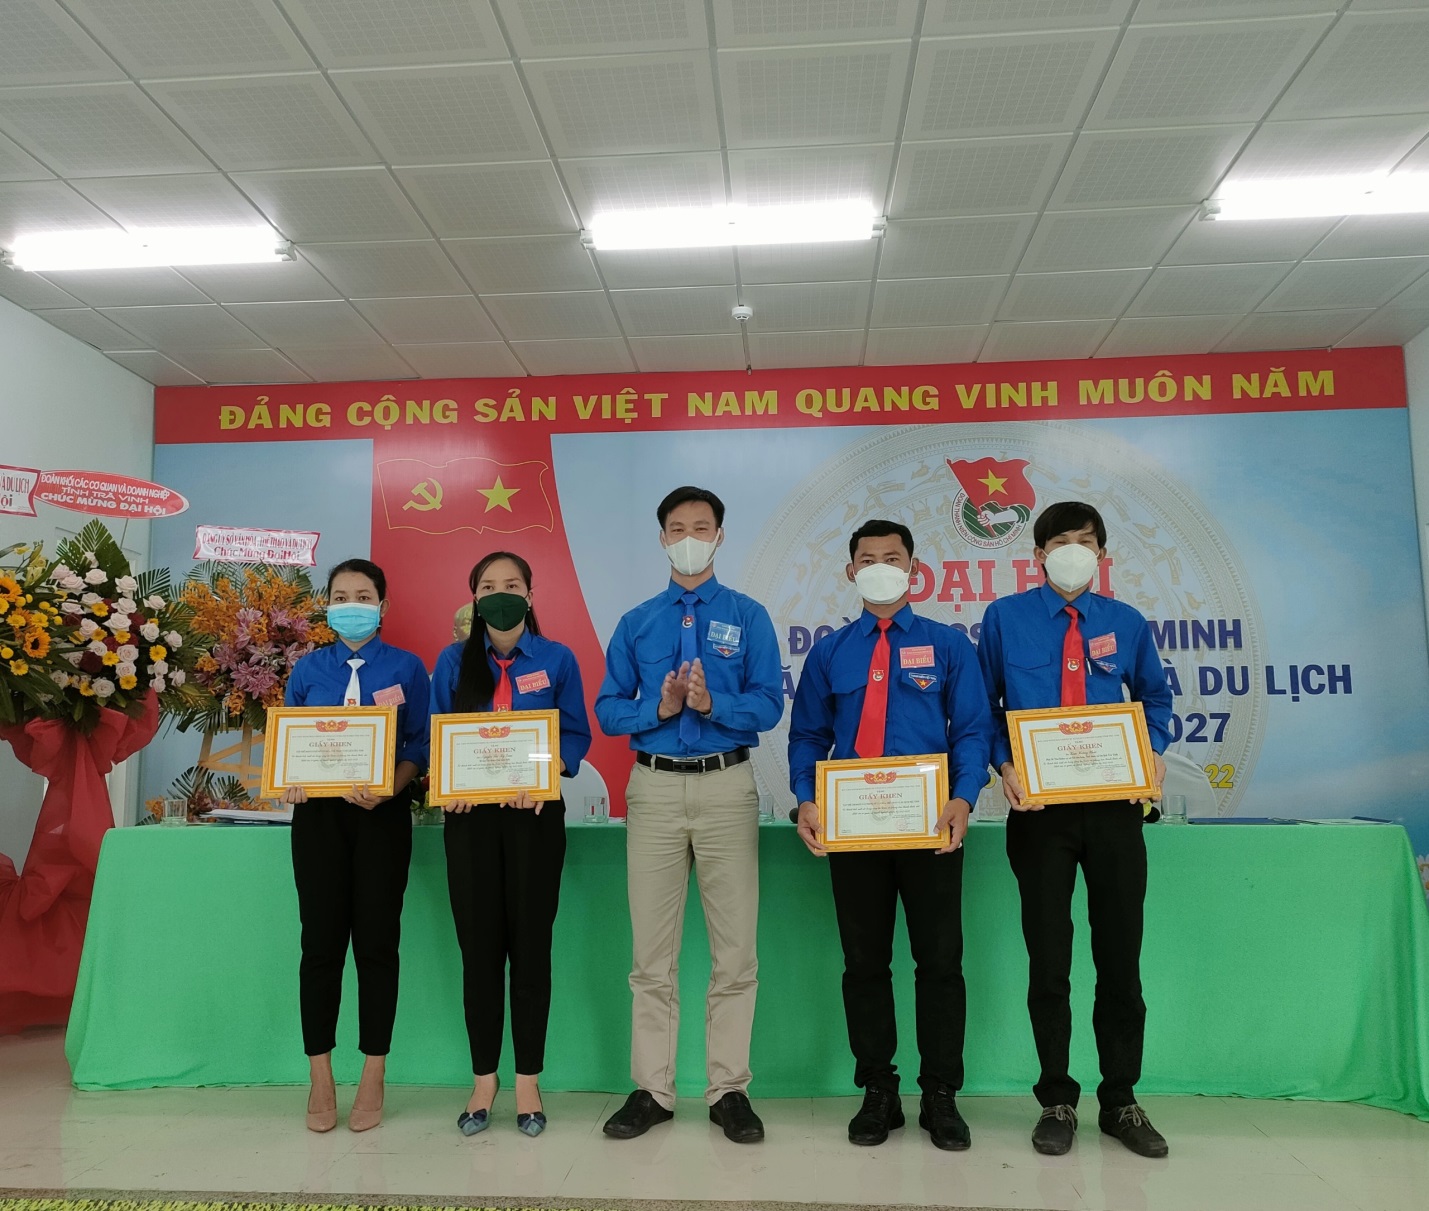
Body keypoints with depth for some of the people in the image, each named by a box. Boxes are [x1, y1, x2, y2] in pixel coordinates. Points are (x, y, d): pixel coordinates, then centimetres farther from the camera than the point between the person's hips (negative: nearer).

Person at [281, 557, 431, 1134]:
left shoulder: (406, 668, 4)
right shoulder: (308, 670, 10)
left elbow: (419, 747, -1)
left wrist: (388, 788, -19)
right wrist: (288, 782, -11)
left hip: (382, 815, -2)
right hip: (318, 814, 2)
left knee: (376, 941, 3)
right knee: (321, 941, 4)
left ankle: (373, 1080, 16)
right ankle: (321, 1080, 17)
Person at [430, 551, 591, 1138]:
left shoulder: (557, 659, 3)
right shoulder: (453, 661, 8)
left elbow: (576, 735, 1)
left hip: (534, 813, -1)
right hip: (470, 815, 1)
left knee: (530, 945, 4)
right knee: (479, 946, 6)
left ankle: (528, 1082, 17)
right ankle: (483, 1080, 20)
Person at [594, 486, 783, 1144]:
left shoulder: (748, 617, 5)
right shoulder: (636, 623, 11)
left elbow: (769, 705, -4)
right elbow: (607, 711, 6)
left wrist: (711, 703, -19)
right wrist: (659, 707, -11)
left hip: (727, 787, -1)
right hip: (653, 788, 2)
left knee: (735, 950, 3)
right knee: (652, 953, 8)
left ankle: (729, 1090, 17)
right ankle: (652, 1090, 20)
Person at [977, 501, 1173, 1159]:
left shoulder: (1127, 622, 7)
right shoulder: (1005, 617, 1)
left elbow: (1156, 697, 18)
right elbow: (982, 706, 5)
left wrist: (1153, 748, -1)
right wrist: (1005, 763, -10)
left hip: (1115, 805, 2)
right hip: (1039, 807, -2)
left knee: (1121, 956, 10)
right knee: (1048, 959, 7)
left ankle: (1121, 1101, 26)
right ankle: (1056, 1100, 22)